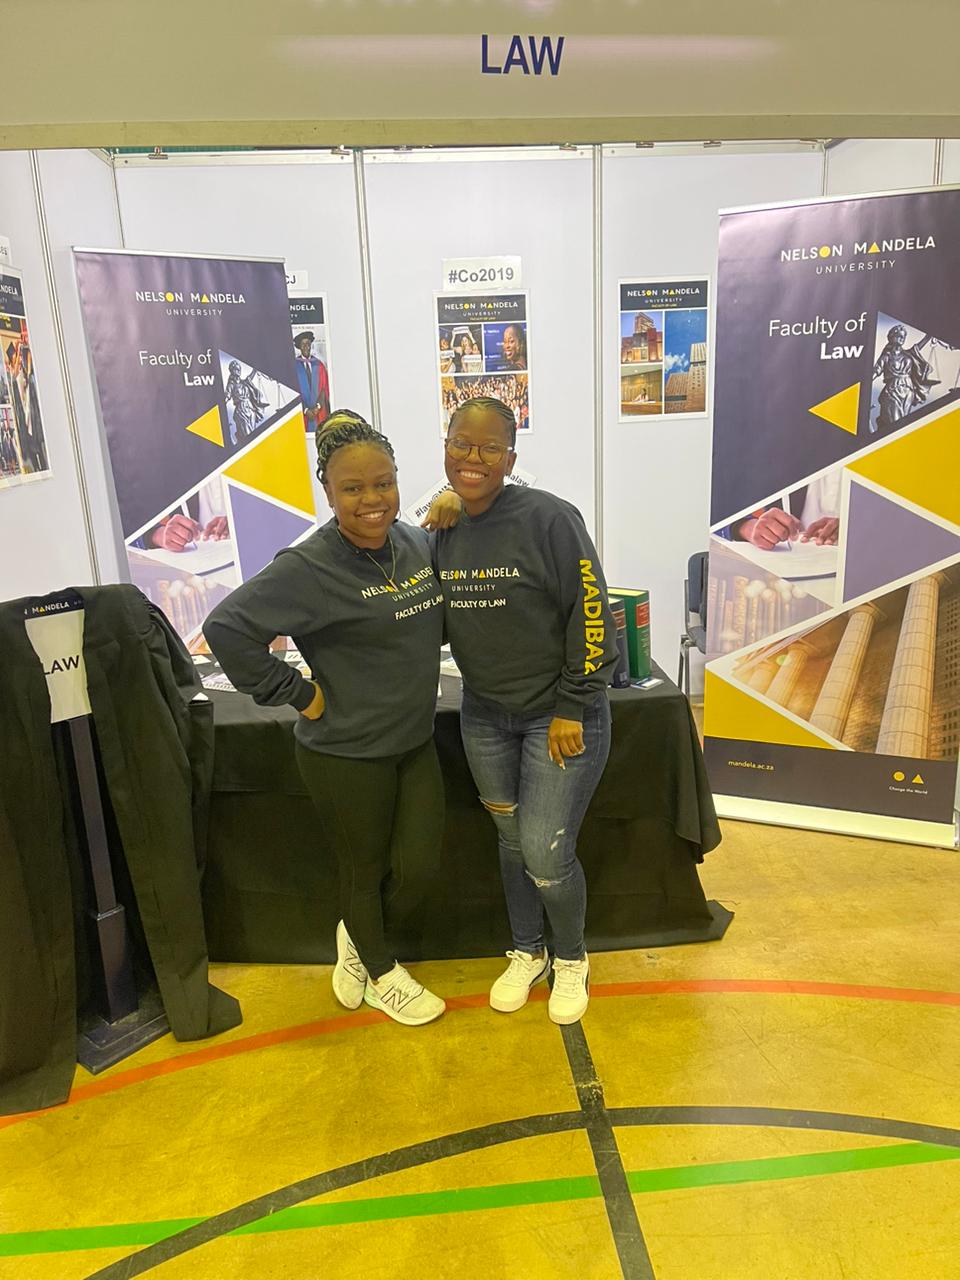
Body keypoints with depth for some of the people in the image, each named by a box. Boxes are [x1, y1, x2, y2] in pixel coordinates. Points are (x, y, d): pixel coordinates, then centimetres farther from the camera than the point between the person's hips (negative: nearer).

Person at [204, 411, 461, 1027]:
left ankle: (358, 939, 43)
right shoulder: (309, 567, -21)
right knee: (365, 871, 14)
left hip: (415, 742, 6)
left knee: (418, 866, 11)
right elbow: (227, 628, -25)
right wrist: (297, 693, -19)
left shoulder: (416, 542, 1)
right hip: (346, 754, -6)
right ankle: (381, 973, 43)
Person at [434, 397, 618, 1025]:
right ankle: (527, 952, 40)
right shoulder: (443, 530, 2)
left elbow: (590, 617, -16)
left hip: (559, 716, -5)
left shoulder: (548, 518, -17)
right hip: (485, 716, 5)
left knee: (546, 854, -4)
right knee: (512, 841, 16)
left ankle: (572, 958, 27)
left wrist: (571, 709, -15)